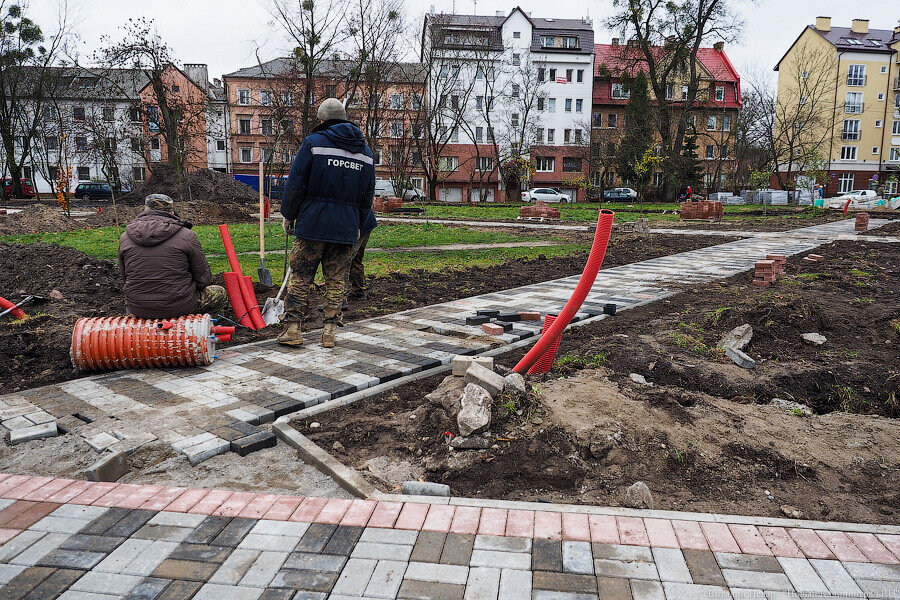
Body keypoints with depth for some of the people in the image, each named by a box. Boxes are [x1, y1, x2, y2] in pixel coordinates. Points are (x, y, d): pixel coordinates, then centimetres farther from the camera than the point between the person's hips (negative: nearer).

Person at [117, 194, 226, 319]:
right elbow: (204, 279, -6)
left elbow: (125, 277, 11)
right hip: (179, 307, -5)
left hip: (137, 310, 5)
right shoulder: (186, 236, -12)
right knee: (220, 293, 19)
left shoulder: (125, 238, 0)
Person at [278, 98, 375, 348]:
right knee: (336, 281, 8)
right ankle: (330, 331, 9)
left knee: (300, 277, 4)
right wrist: (357, 225, 25)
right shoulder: (366, 153, 12)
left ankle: (292, 328, 7)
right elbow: (367, 196, 16)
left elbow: (296, 184, -5)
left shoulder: (314, 142, -4)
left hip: (313, 225, -4)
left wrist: (288, 215, 7)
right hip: (346, 229, 4)